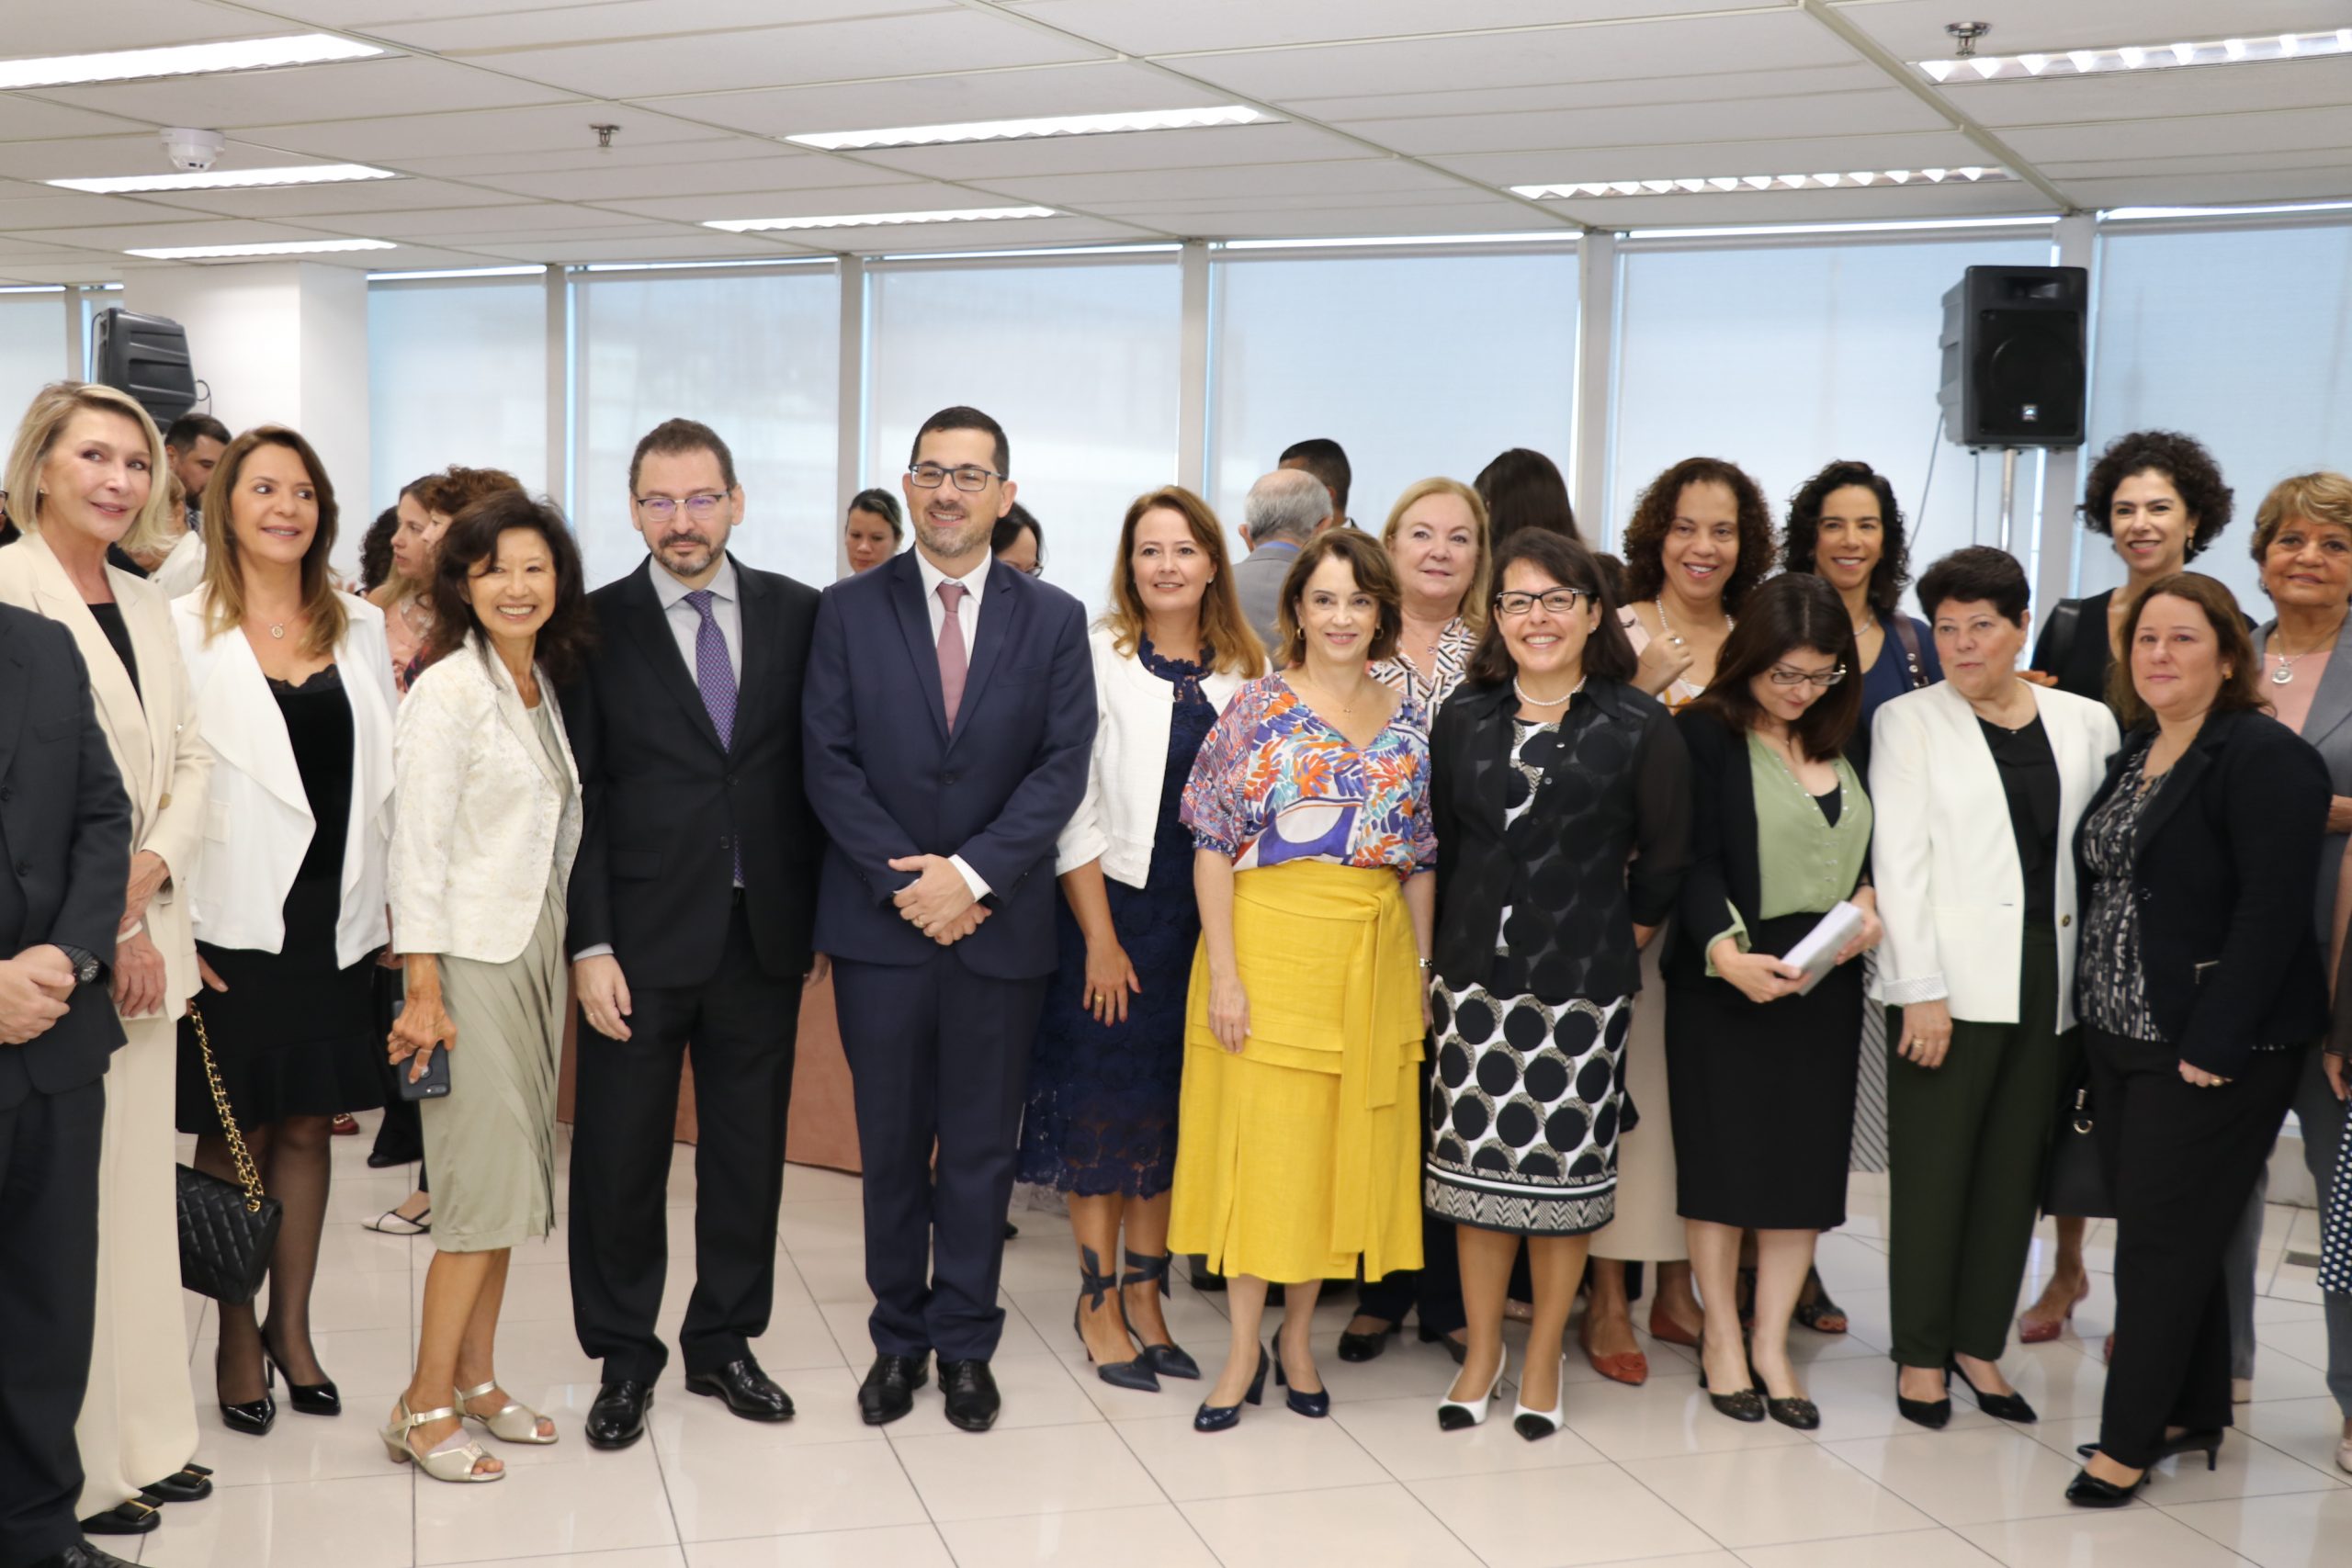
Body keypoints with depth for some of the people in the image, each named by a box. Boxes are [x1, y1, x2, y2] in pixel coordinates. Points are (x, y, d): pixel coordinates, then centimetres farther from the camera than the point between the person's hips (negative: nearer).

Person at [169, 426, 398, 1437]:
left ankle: (292, 1327, 24)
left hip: (335, 922, 3)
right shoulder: (183, 630, -2)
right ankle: (237, 1342, 20)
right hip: (235, 923, -3)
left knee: (307, 1127, 11)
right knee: (235, 1133, 5)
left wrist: (390, 910, 6)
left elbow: (387, 774, 10)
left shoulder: (362, 628, 9)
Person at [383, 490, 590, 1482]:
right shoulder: (449, 691, -11)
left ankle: (476, 1381, 21)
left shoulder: (545, 685, 12)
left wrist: (569, 948, 11)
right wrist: (423, 990, -18)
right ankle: (424, 1407, 3)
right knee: (487, 1184, -8)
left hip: (536, 947, 8)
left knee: (511, 1181, 10)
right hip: (470, 954, -8)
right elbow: (418, 844, -15)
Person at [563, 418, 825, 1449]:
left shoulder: (797, 614, 3)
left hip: (763, 935, 2)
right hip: (641, 937, -2)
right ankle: (624, 1356, 25)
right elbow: (574, 800, -4)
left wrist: (821, 913, 2)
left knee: (749, 1150, 12)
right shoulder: (596, 626, -2)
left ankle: (724, 1340, 29)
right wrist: (590, 945, -10)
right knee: (620, 1156, 7)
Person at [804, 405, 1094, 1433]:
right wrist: (906, 881, -12)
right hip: (879, 923, 0)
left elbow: (1063, 767, -4)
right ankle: (899, 1339, 25)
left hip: (999, 926, 0)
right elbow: (829, 763, -3)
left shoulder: (1052, 620, 4)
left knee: (981, 1147, 9)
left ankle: (966, 1345, 22)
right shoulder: (849, 611, 3)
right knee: (891, 1145, 10)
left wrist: (974, 871, -15)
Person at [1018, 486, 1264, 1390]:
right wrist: (1101, 938, -12)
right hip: (1111, 908, -4)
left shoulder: (1244, 671, 6)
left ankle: (1145, 1292, 22)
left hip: (1204, 918, 4)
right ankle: (1098, 1300, 16)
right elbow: (1074, 805, -9)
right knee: (1103, 1104, 4)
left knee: (1169, 1107, 11)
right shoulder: (1096, 656, -6)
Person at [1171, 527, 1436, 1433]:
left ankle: (1298, 1334, 24)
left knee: (1341, 1144, 8)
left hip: (1370, 957, 3)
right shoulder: (1256, 709, -4)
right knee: (1256, 1137, 1)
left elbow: (1421, 862, 10)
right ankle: (1243, 1348, 14)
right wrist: (1222, 974, -12)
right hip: (1267, 942, -3)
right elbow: (1213, 845, -7)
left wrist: (1423, 973, 4)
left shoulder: (1410, 726, 7)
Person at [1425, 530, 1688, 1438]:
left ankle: (1543, 1360, 22)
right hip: (1474, 977, 3)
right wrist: (1454, 946, 7)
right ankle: (1481, 1353, 23)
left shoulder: (1638, 729, -3)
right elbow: (1439, 846, 12)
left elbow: (1666, 860, 3)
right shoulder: (1462, 721, 7)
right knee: (1476, 1159, 7)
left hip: (1585, 986, -2)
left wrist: (1622, 939, 3)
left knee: (1566, 1167, 5)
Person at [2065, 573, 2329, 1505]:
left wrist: (2214, 1044, -21)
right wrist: (2099, 1017, 10)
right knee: (2163, 1234, 13)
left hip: (2211, 1051, -8)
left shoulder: (2264, 758, -12)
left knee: (2162, 1240, -3)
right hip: (2121, 1041, 8)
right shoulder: (2132, 756, 13)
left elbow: (2274, 908, -18)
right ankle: (2193, 1416, 26)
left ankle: (2130, 1441, 7)